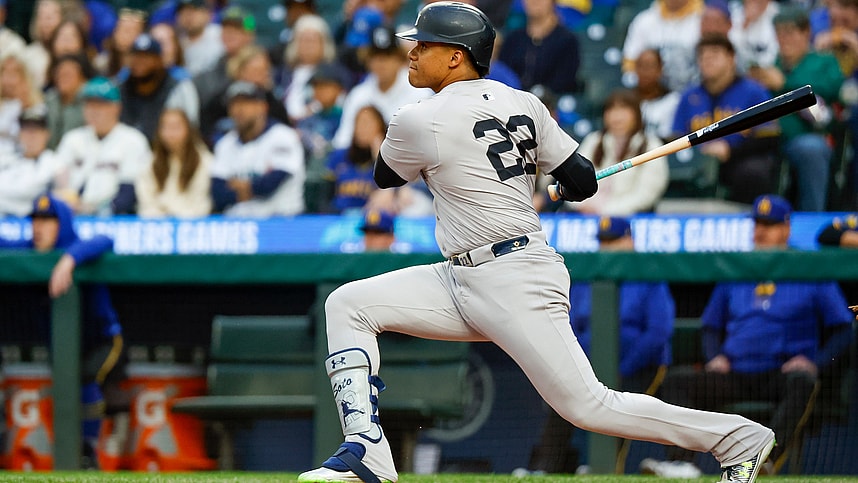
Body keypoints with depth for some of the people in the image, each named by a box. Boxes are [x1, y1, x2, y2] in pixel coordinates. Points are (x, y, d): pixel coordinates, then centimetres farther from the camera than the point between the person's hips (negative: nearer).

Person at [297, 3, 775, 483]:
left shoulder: (419, 121, -12)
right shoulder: (524, 105, 6)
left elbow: (386, 176, 8)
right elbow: (583, 183, 7)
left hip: (517, 286, -10)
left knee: (588, 405, -9)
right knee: (348, 306, 3)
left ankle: (741, 438, 0)